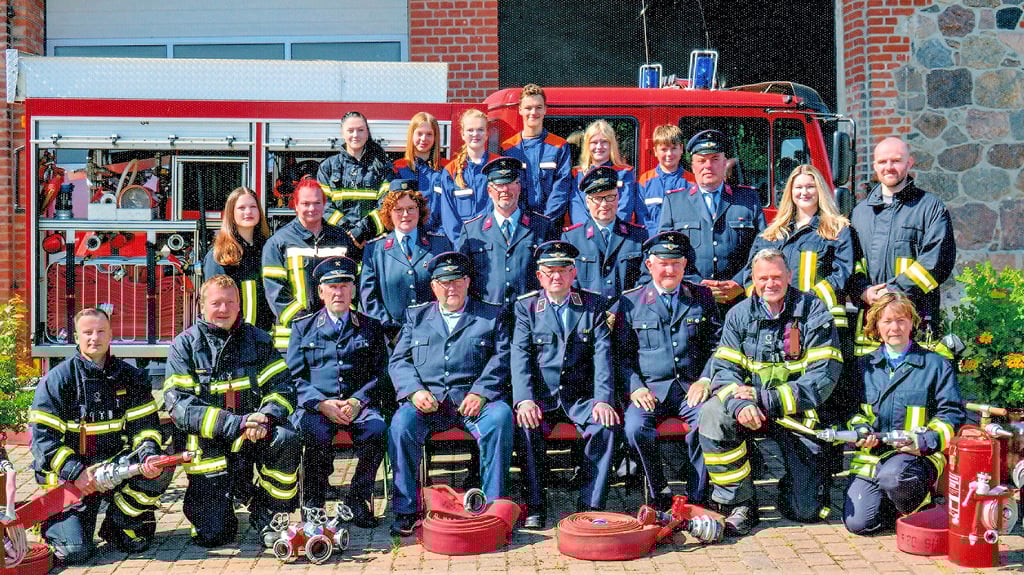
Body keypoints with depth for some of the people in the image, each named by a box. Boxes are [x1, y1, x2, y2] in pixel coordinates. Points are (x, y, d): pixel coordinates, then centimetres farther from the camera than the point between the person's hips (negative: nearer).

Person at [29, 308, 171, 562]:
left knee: (160, 470, -24)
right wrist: (77, 472, -19)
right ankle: (52, 520, 18)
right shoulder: (58, 379, -5)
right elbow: (43, 436, -9)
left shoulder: (130, 377, 4)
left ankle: (119, 523, 1)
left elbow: (145, 425, 2)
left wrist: (148, 455, -20)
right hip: (70, 475, -3)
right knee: (75, 550, -19)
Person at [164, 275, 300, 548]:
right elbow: (180, 406, -13)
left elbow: (282, 386, -2)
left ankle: (265, 515, -9)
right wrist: (237, 424, -24)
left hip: (253, 438, 2)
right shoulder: (184, 346, -3)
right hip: (209, 447, -2)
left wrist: (265, 419, -24)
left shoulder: (258, 340, 5)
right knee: (212, 535, -10)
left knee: (285, 439, -32)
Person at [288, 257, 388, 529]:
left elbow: (380, 374, 9)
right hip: (315, 405, -1)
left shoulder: (371, 328, 17)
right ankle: (313, 505, -15)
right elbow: (294, 376, 7)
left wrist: (357, 401, -10)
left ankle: (358, 499, -14)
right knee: (317, 433, -35)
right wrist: (322, 404, -11)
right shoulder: (303, 327, 16)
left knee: (377, 430, -32)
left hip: (358, 405, 1)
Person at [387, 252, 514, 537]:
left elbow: (501, 358, 3)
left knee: (501, 416, -32)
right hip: (426, 399, 1)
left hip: (473, 399, -1)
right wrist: (415, 391, -9)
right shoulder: (416, 316, 21)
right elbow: (398, 361, 12)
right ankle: (406, 511, -19)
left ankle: (492, 504, -22)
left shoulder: (492, 316, 16)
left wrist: (480, 393, -14)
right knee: (401, 423, -29)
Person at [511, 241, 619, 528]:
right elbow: (520, 355, -2)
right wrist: (524, 399, -19)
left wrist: (603, 400, -16)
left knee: (606, 425, -28)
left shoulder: (594, 305, 9)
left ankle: (590, 504, -17)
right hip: (540, 398, 0)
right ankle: (535, 506, -18)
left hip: (581, 397, 0)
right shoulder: (526, 306, 9)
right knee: (525, 427, -30)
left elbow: (602, 355, -1)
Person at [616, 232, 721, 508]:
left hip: (692, 386, 0)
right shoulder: (630, 302, 10)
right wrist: (635, 387, -8)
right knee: (635, 427, -30)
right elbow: (623, 355, 9)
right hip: (650, 388, 0)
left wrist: (705, 380, -5)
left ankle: (696, 498, -16)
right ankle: (659, 493, -8)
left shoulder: (702, 296, 14)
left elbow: (717, 345, 12)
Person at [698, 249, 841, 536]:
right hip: (750, 410, 2)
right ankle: (739, 504, -17)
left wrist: (766, 399, -20)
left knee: (806, 512, -7)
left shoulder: (813, 311, -5)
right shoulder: (739, 315, 3)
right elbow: (724, 369, -3)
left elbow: (823, 375, -13)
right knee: (712, 413, -32)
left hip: (798, 413, -2)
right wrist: (739, 403, -27)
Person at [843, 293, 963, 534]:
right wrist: (861, 430, -4)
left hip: (918, 454, -3)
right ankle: (899, 504, 17)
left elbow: (952, 413, 2)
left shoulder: (936, 364, 6)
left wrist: (927, 440, -15)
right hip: (871, 454, 3)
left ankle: (919, 506, -4)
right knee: (856, 522, -15)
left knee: (891, 476, -39)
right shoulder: (864, 365, 16)